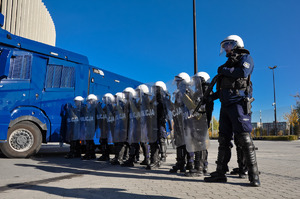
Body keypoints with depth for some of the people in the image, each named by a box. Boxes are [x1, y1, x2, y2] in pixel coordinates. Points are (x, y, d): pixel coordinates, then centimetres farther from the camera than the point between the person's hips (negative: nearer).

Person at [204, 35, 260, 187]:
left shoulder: (245, 58, 4)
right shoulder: (228, 63, 26)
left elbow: (243, 72, -18)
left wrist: (224, 70, -7)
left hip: (238, 103, -8)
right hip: (225, 104, 8)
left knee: (244, 137, -10)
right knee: (223, 139, 6)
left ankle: (254, 175, -4)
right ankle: (220, 173, 10)